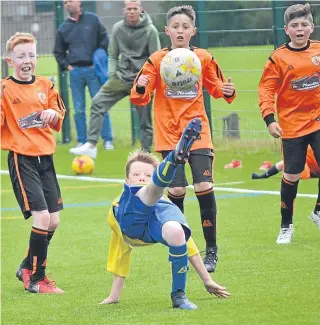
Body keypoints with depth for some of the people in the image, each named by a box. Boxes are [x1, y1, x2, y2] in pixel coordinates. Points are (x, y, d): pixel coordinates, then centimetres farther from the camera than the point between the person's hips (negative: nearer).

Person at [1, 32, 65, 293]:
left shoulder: (46, 86, 9)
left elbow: (59, 119, 15)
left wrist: (53, 114, -7)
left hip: (45, 157, 6)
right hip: (21, 159, -6)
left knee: (53, 221, 8)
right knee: (41, 217, -14)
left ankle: (28, 267, 29)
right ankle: (35, 279, -2)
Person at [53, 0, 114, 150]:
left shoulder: (93, 20, 3)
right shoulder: (63, 28, 8)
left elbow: (104, 41, 6)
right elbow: (58, 52, 18)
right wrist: (67, 66, 5)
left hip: (93, 70, -2)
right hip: (75, 72, 2)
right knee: (78, 109, 3)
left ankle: (107, 140, 1)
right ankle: (82, 141, 9)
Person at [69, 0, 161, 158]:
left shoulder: (150, 31, -7)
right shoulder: (118, 28, 1)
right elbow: (113, 55, 9)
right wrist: (112, 75, -4)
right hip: (121, 77, 3)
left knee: (145, 120, 2)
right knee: (98, 103, -14)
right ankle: (91, 145, -15)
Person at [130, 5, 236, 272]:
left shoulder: (204, 58, 1)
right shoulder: (157, 60, -2)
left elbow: (215, 87, 13)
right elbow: (140, 98, -2)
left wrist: (227, 92, -9)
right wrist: (140, 88, -25)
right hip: (168, 134, 0)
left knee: (204, 187, -11)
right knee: (176, 190, -7)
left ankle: (212, 250, 1)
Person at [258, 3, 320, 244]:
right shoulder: (279, 58, -7)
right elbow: (266, 89, -8)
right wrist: (269, 119, -17)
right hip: (293, 125, -2)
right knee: (291, 176, 2)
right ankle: (286, 225, 18)